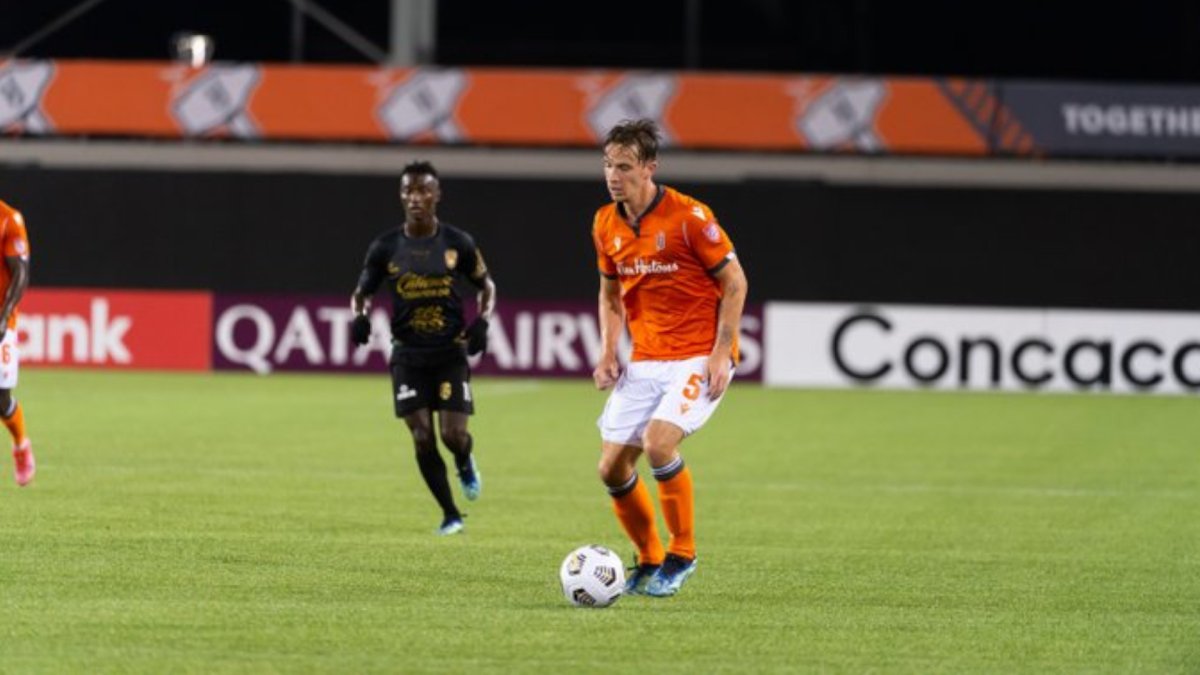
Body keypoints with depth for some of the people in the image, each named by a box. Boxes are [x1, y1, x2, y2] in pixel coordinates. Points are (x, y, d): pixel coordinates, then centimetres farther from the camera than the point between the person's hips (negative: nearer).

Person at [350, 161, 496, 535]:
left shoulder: (458, 243, -2)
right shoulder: (385, 247, -1)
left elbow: (486, 284, 11)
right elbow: (362, 292, 11)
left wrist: (482, 320, -6)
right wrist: (359, 315, -11)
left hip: (451, 352, -1)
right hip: (408, 353, 1)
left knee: (453, 435, -11)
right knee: (422, 439, -6)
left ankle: (466, 463, 28)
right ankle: (450, 515, 10)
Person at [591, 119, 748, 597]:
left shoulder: (689, 216, -14)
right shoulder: (606, 225, 4)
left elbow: (734, 282, -9)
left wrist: (721, 353, -15)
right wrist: (608, 353, 5)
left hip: (698, 356, -6)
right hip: (644, 361, 6)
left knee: (658, 442, -26)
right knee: (612, 467, -1)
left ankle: (683, 554, -7)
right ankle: (650, 562, 20)